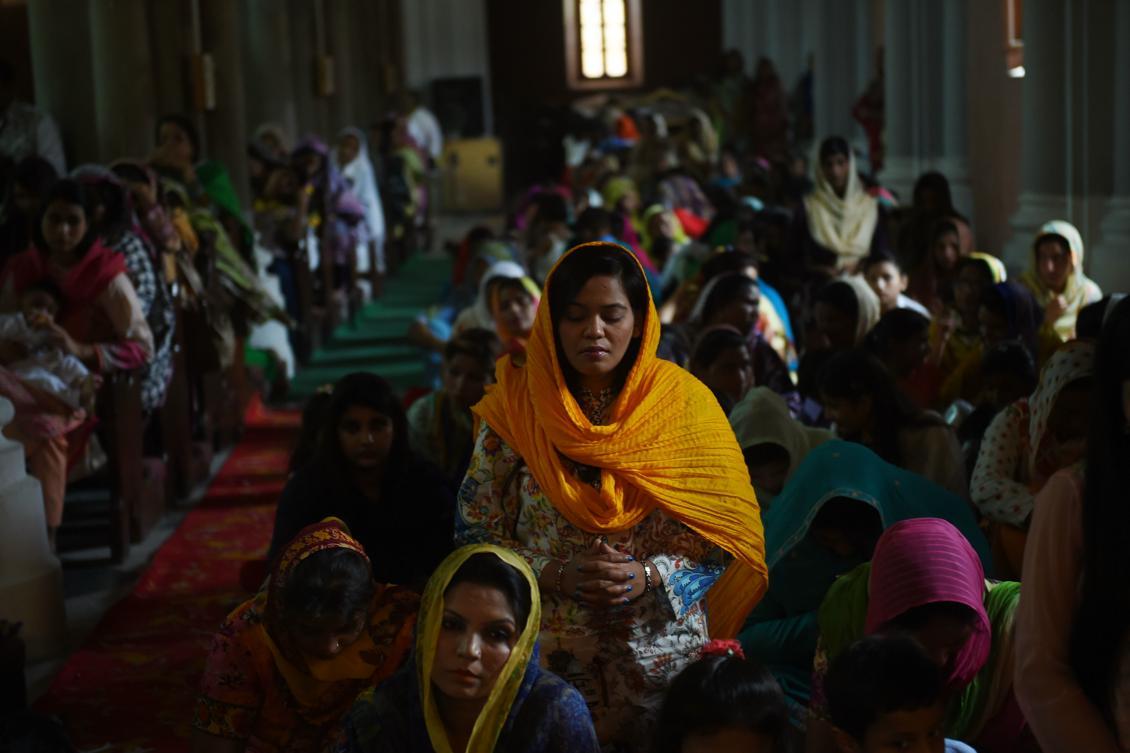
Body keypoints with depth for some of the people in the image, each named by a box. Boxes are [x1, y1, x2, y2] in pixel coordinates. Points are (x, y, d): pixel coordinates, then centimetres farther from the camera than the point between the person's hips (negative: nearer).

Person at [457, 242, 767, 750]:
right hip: (546, 656, 0)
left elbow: (722, 535, -2)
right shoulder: (515, 409, -2)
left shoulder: (684, 403, -3)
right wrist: (554, 575, -16)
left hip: (662, 654, 0)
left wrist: (650, 578, -17)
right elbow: (476, 531, -1)